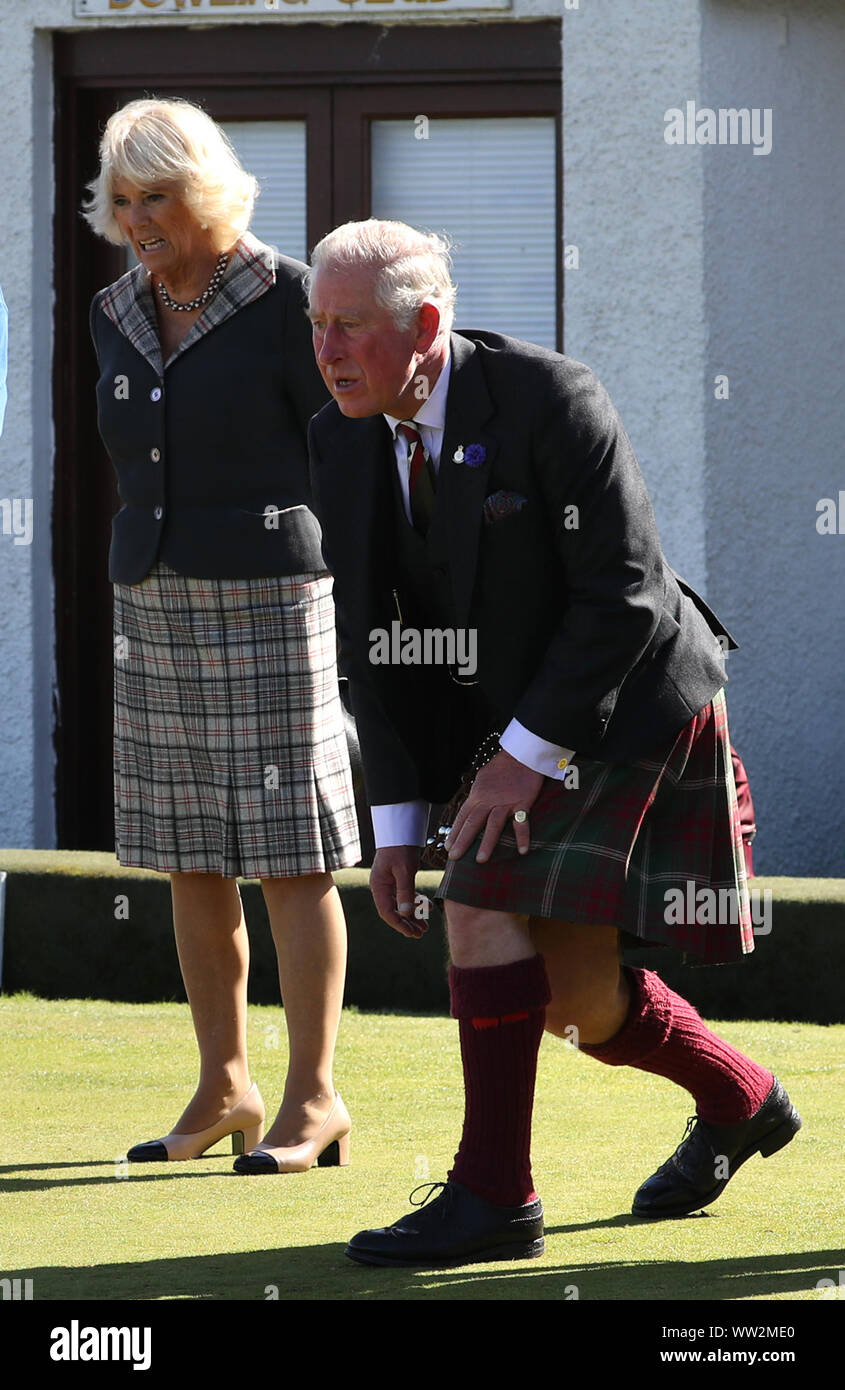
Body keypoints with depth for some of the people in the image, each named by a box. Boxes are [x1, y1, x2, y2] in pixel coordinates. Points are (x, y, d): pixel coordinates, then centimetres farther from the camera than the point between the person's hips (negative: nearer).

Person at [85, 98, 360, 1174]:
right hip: (155, 602, 6)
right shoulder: (120, 318, 11)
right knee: (188, 855, 8)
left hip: (269, 599, -6)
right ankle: (222, 1089, 15)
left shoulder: (283, 299, -8)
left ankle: (312, 1100, -1)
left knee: (289, 855, -4)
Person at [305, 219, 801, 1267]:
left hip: (629, 703, -7)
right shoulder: (344, 442, -4)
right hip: (526, 718, 7)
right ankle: (740, 1104, 34)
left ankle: (492, 1196, -13)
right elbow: (371, 638, 0)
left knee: (487, 902, -20)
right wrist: (394, 823, -5)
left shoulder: (550, 402, -24)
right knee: (577, 996, 7)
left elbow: (624, 597, -23)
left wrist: (524, 756, -24)